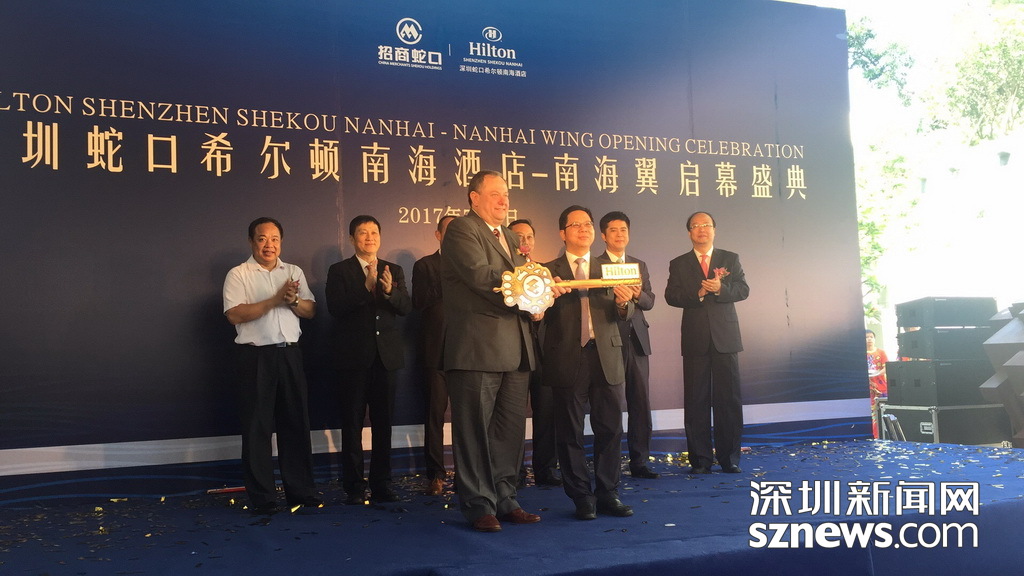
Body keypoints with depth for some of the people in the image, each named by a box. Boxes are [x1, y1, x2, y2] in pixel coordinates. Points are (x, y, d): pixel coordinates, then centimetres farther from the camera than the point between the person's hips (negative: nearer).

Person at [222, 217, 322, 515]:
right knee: (257, 427, 1)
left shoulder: (294, 272, 14)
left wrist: (294, 301, -10)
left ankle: (300, 491, 18)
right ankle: (261, 498, 10)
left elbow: (310, 311, 11)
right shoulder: (238, 275, 0)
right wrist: (275, 300, -15)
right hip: (256, 357, -4)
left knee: (296, 423, 8)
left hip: (289, 354, 4)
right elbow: (234, 314, -13)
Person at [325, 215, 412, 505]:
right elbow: (335, 308, -12)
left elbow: (406, 307, 1)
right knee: (353, 423, 1)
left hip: (386, 355, 3)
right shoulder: (339, 271, 3)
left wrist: (390, 291, -19)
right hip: (355, 355, -3)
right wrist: (366, 287, -21)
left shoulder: (394, 271, 12)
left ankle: (381, 483, 16)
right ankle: (354, 486, 9)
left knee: (383, 422, 7)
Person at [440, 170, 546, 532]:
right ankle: (478, 505, 8)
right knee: (475, 430, -1)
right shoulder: (462, 229, -5)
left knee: (510, 430, 12)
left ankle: (504, 500, 22)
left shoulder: (508, 238, 23)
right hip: (478, 349, -8)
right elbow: (479, 275, -19)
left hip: (514, 352, 8)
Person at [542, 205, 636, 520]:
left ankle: (608, 494, 14)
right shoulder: (549, 271, 6)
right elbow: (543, 315, -5)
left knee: (611, 429, 2)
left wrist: (623, 302, -15)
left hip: (606, 356, 3)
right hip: (567, 359, -2)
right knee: (570, 432, 2)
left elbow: (623, 315, 6)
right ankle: (582, 498, 12)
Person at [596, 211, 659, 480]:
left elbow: (650, 301, 10)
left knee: (641, 402, 3)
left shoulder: (639, 265, 18)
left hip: (636, 339, 5)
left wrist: (638, 295, -11)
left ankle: (639, 461, 11)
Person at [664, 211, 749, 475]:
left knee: (729, 399, 0)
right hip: (695, 339, 0)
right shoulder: (678, 264, 11)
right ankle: (700, 460, 8)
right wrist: (698, 294, -16)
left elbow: (743, 290, 0)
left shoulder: (731, 259, 12)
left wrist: (720, 288, -17)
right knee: (696, 401, 1)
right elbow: (671, 296, -1)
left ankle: (730, 458, 9)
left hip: (726, 337, 0)